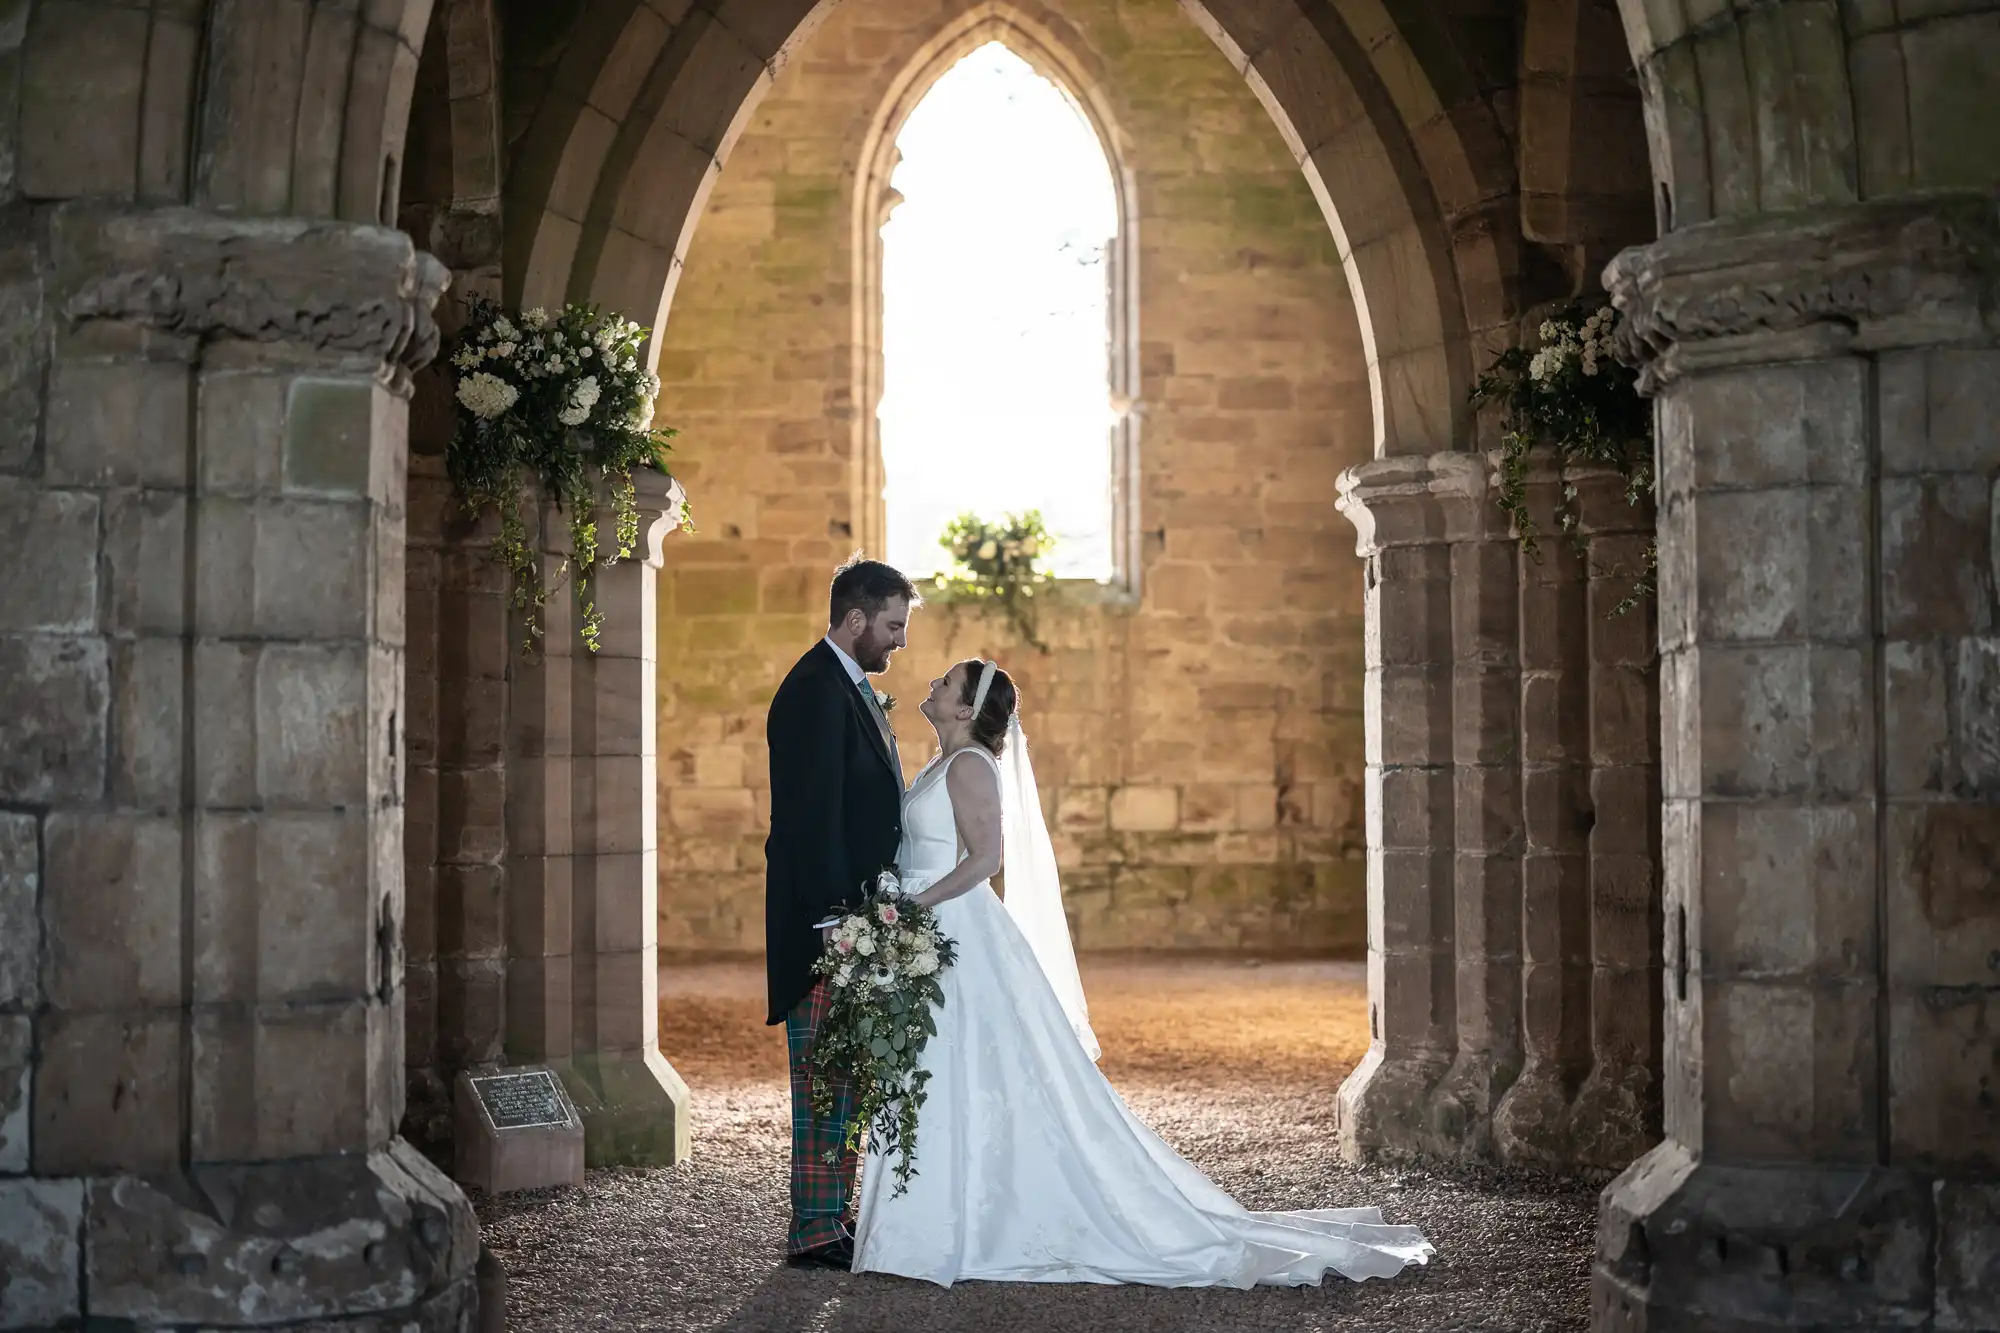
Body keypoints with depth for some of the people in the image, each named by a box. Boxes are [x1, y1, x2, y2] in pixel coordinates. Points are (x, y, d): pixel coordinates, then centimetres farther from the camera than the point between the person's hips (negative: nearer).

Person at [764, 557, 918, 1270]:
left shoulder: (851, 686, 17)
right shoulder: (816, 691, -15)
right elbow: (812, 820, -21)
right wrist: (840, 922, -23)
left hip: (855, 914, 10)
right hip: (825, 918, -10)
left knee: (845, 1074, 13)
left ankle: (830, 1216, 19)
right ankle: (815, 1231, -1)